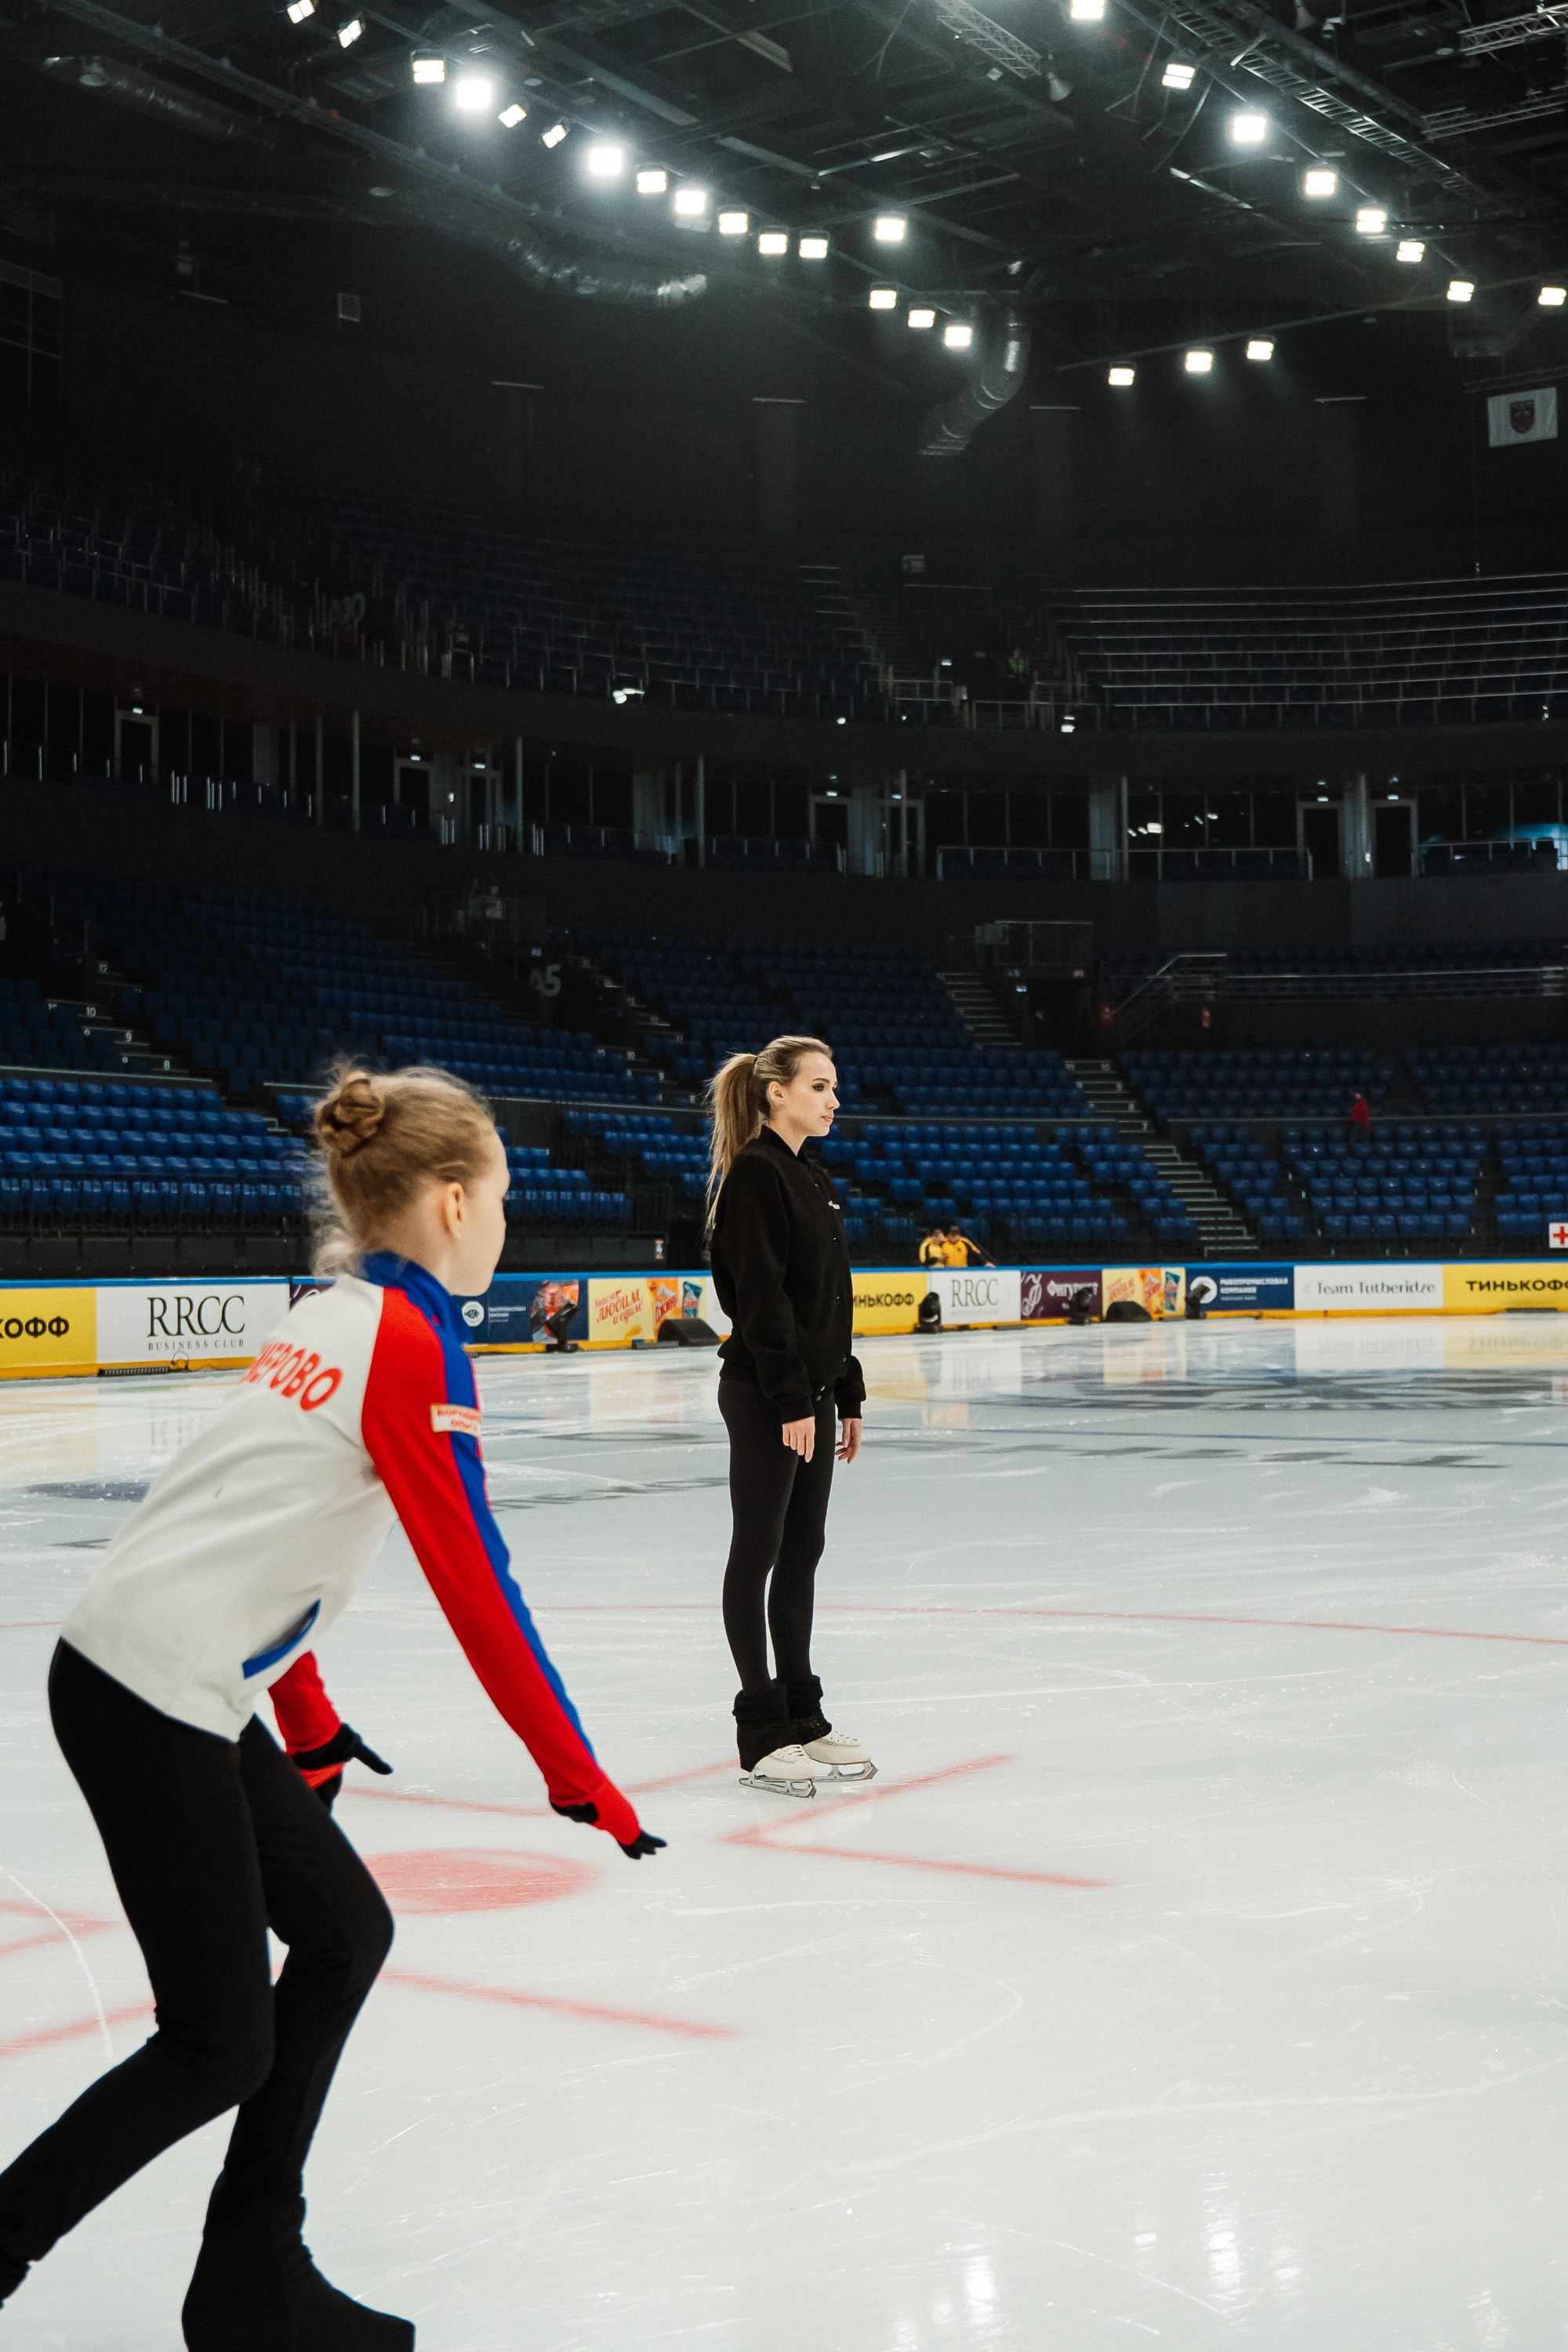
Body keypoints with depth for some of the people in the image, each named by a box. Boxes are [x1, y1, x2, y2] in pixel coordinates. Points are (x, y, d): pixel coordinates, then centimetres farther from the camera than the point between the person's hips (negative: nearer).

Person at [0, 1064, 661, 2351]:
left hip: (185, 1685, 9)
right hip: (152, 1701, -9)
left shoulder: (333, 1317, 13)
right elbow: (476, 1586, -16)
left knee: (344, 1929, 14)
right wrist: (583, 1781, -11)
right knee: (223, 2045, 1)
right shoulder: (413, 1343, -13)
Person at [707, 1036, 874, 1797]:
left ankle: (804, 1720, 20)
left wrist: (847, 1397, 17)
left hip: (813, 1390, 9)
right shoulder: (755, 1172, -13)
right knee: (759, 1554, -1)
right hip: (764, 1396, -9)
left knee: (802, 1555, 12)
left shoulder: (816, 1179, 15)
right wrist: (791, 1401, -21)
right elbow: (760, 1296, -19)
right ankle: (761, 1734, 5)